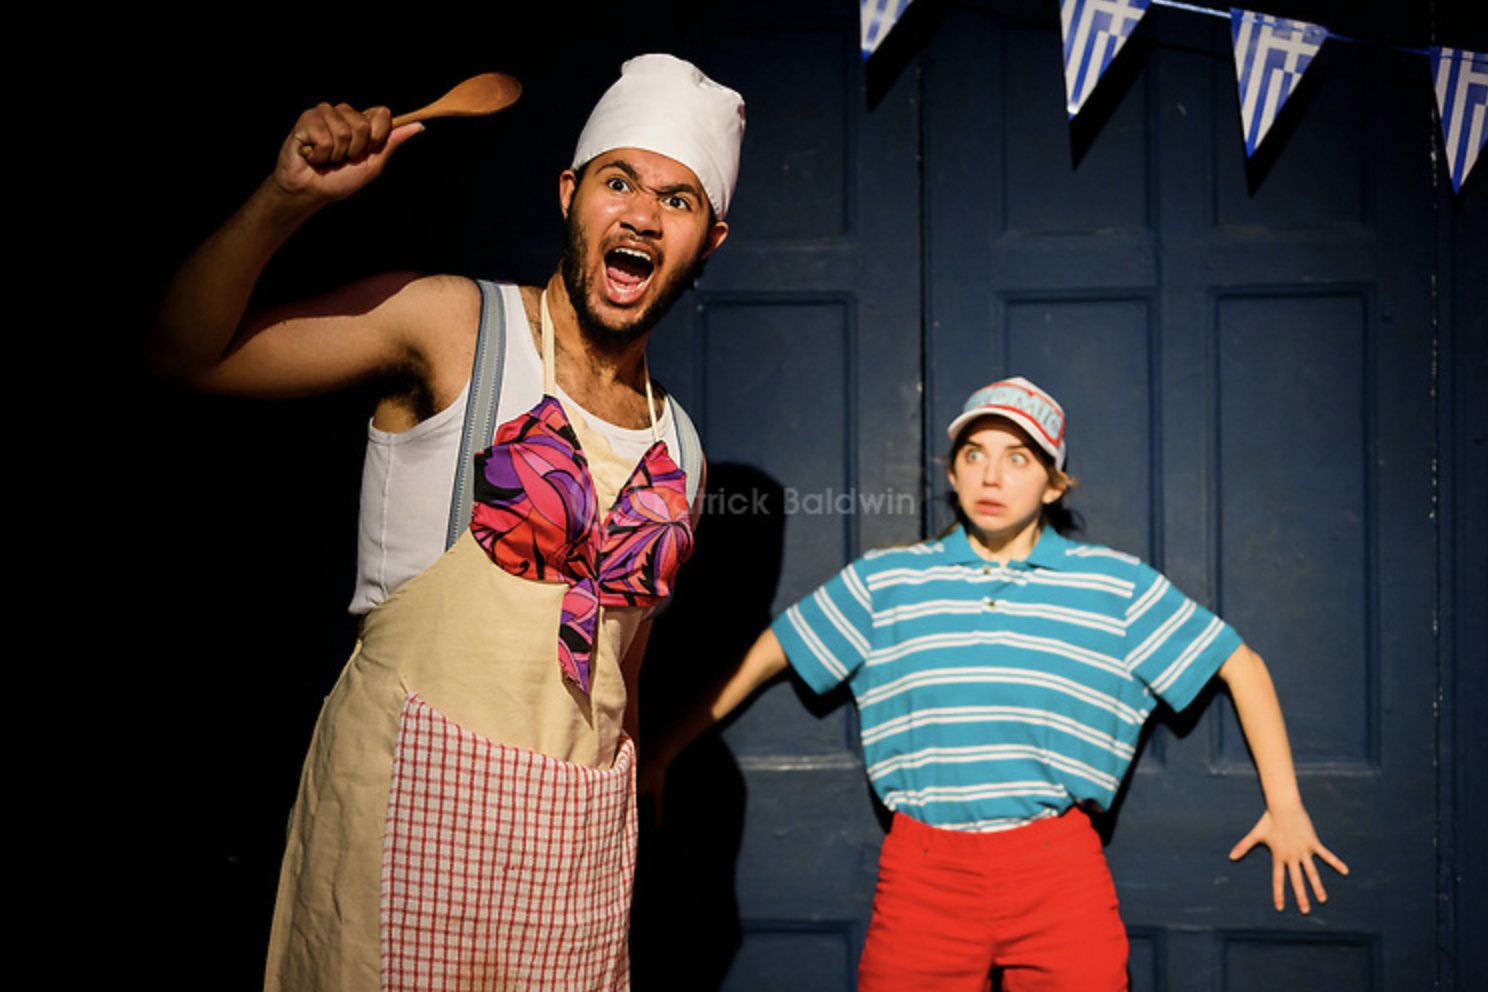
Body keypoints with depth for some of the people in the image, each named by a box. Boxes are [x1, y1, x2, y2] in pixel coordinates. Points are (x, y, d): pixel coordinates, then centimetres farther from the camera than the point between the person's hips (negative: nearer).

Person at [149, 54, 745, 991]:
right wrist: (284, 201, -23)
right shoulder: (450, 326, -4)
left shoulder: (679, 451, 9)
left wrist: (632, 854, 18)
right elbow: (190, 353, -8)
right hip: (408, 799, -4)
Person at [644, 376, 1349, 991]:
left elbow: (1240, 665, 12)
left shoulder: (1114, 585, 5)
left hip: (1059, 871, -1)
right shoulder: (886, 581, 8)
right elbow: (769, 655, 15)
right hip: (922, 870, 1)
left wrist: (1285, 806, 12)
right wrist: (664, 753, 17)